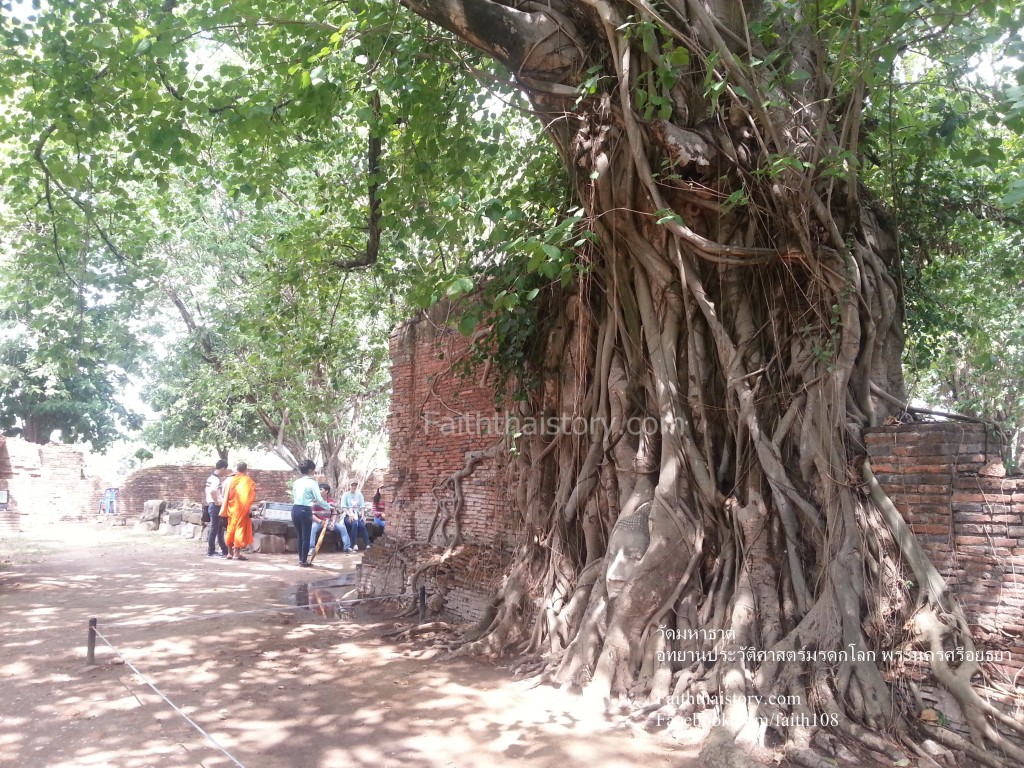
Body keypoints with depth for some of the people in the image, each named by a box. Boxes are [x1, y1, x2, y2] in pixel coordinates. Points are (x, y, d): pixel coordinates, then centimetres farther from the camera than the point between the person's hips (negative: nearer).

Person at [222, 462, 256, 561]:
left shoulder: (231, 480, 5)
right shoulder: (248, 481, -8)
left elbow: (226, 495, 6)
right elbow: (252, 496, -13)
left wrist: (225, 510, 11)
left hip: (232, 508, 5)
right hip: (242, 509, -5)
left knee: (231, 529, 13)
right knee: (240, 528, -2)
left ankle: (230, 552, 17)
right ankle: (237, 553, -5)